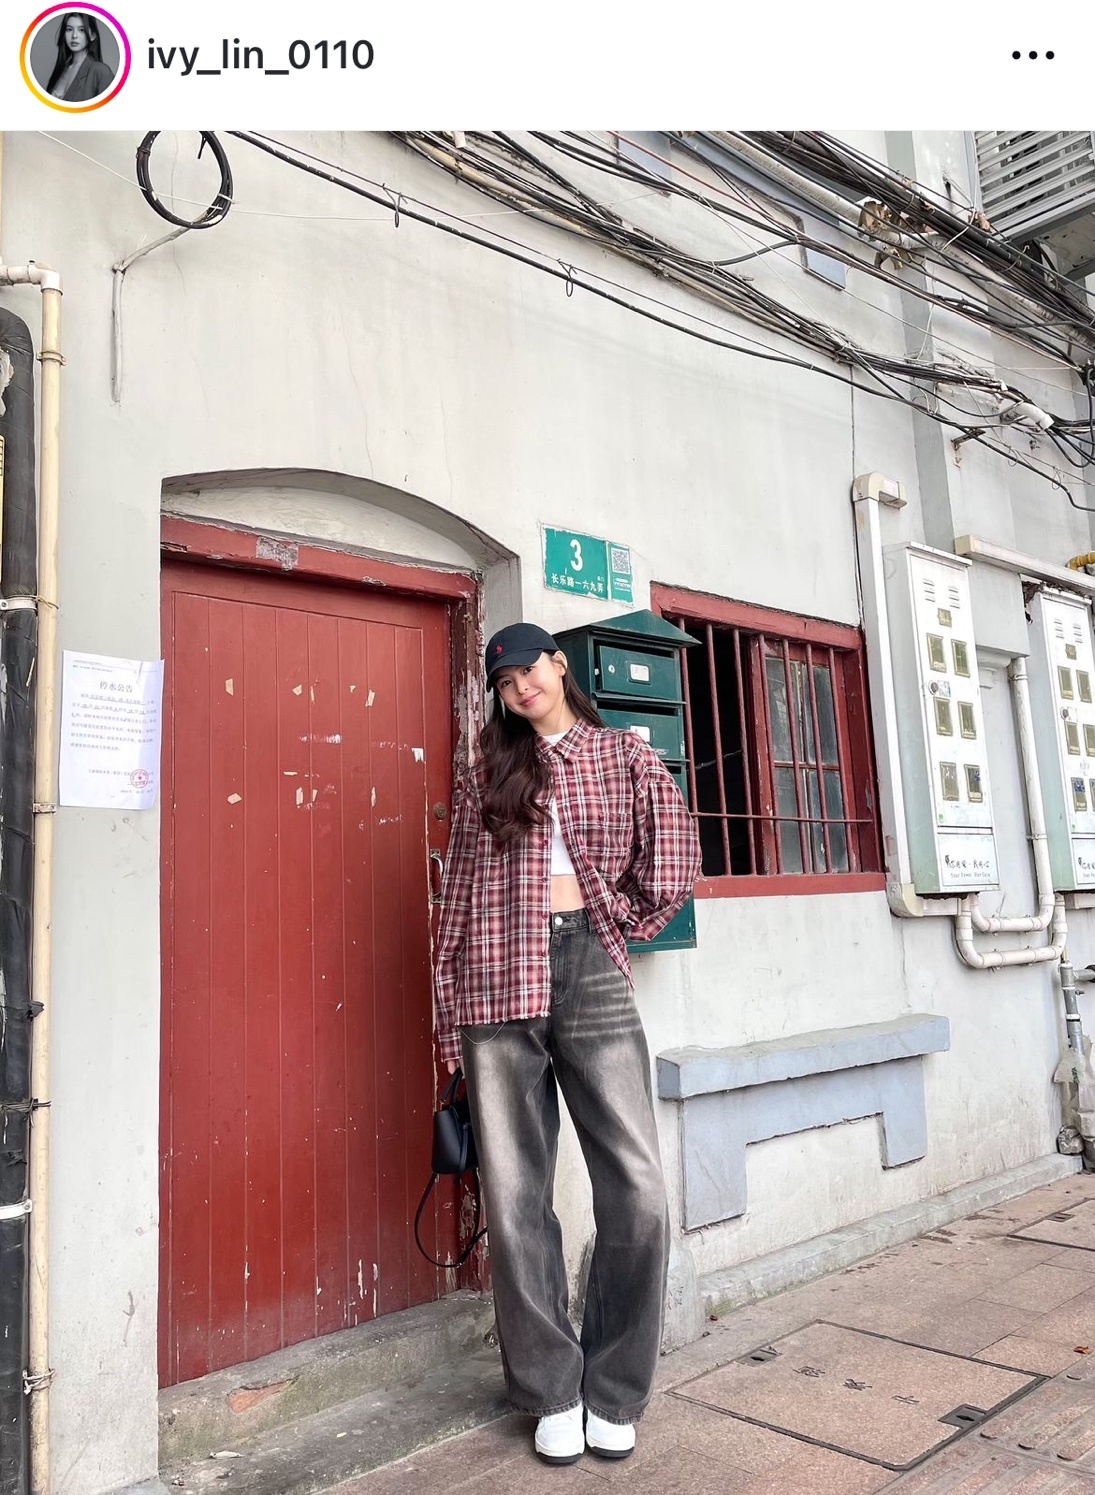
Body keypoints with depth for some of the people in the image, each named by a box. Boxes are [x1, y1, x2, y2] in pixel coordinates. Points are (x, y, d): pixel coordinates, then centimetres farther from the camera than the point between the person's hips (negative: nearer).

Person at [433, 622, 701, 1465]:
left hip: (591, 974, -1)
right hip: (500, 981, 1)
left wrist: (620, 923, 7)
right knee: (515, 1200, 3)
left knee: (638, 1193, -5)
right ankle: (552, 1393, 21)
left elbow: (673, 866, 8)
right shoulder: (490, 772, 14)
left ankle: (613, 1394, 15)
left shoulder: (626, 759, 10)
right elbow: (460, 895, 11)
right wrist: (453, 1012, 7)